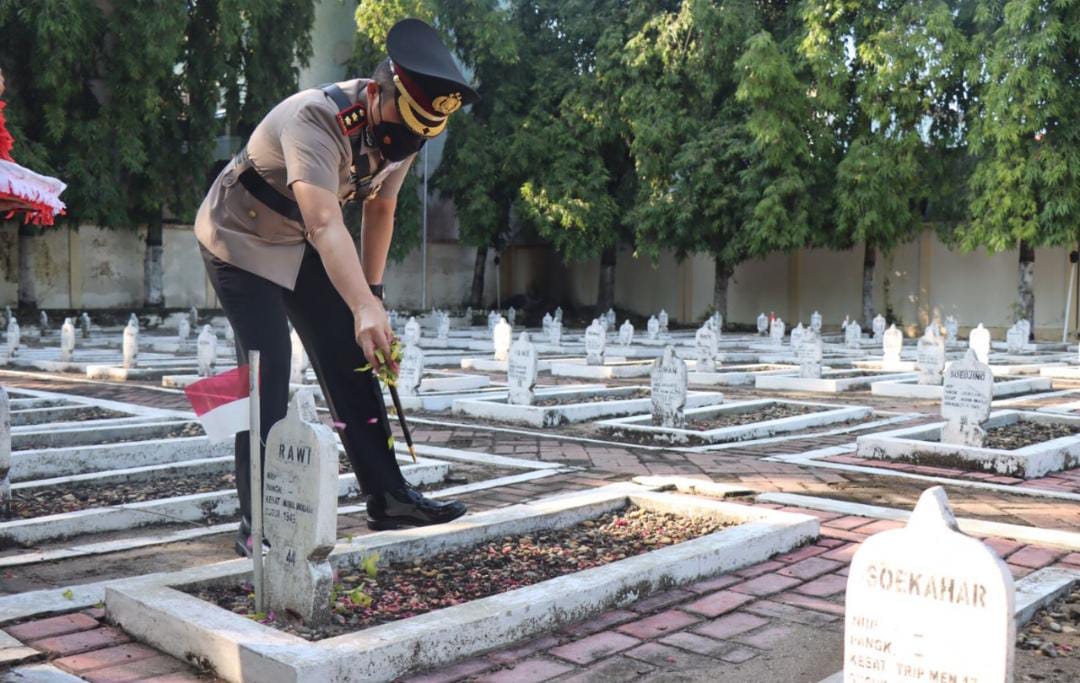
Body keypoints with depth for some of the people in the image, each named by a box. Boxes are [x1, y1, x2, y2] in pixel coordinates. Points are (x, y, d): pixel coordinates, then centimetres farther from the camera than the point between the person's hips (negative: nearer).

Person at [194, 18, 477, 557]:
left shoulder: (398, 132, -11)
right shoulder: (315, 119, -35)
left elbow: (380, 209, 5)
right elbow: (325, 225, -49)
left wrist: (372, 291, 4)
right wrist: (363, 308, -61)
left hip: (300, 248, 7)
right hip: (241, 241, -7)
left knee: (351, 364, 3)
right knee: (267, 376, -15)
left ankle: (387, 498, 9)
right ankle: (258, 526, -7)